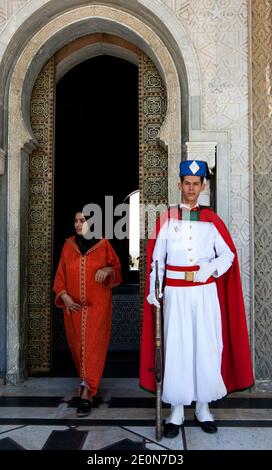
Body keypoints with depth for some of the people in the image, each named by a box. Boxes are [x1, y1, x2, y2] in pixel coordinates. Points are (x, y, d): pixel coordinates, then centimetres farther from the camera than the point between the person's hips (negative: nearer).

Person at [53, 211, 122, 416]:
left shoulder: (104, 244, -2)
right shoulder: (69, 245, 6)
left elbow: (117, 269, 5)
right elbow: (61, 274, 8)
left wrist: (108, 270, -18)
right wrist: (64, 295, -7)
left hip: (97, 305, -3)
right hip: (74, 305, 4)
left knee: (93, 346, -6)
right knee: (77, 345, 12)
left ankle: (86, 395, -4)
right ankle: (87, 381, 36)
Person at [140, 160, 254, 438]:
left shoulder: (211, 219, 6)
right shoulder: (166, 218, 4)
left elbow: (228, 254, 3)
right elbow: (155, 258, 3)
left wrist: (205, 270, -14)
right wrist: (154, 292, -5)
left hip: (205, 293, 1)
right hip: (175, 293, -1)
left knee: (207, 349, 3)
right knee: (175, 350, 0)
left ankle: (203, 408, 21)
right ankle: (176, 412, 14)